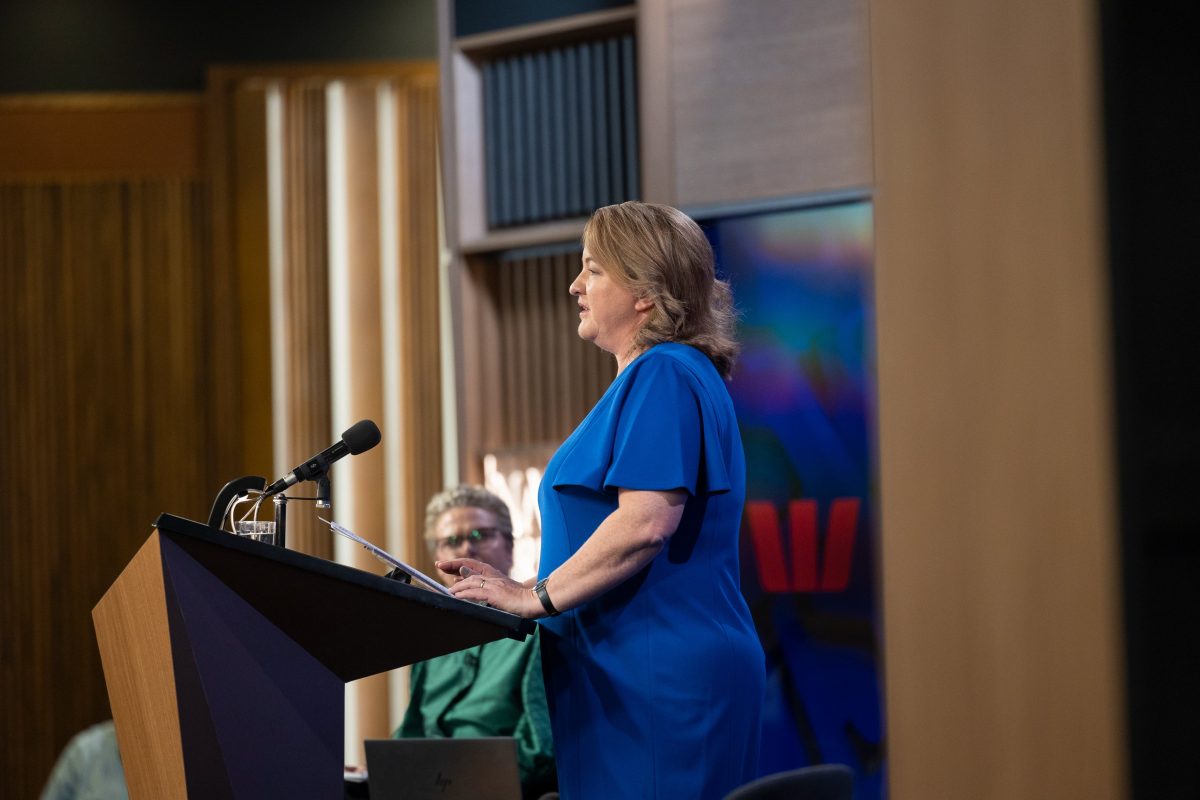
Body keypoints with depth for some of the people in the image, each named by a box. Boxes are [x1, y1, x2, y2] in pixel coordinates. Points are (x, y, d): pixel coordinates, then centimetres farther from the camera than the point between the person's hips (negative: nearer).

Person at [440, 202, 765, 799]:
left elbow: (647, 522, -22)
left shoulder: (663, 376, -10)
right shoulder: (650, 379, 23)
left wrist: (535, 596, -14)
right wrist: (512, 586, 16)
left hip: (662, 679, -10)